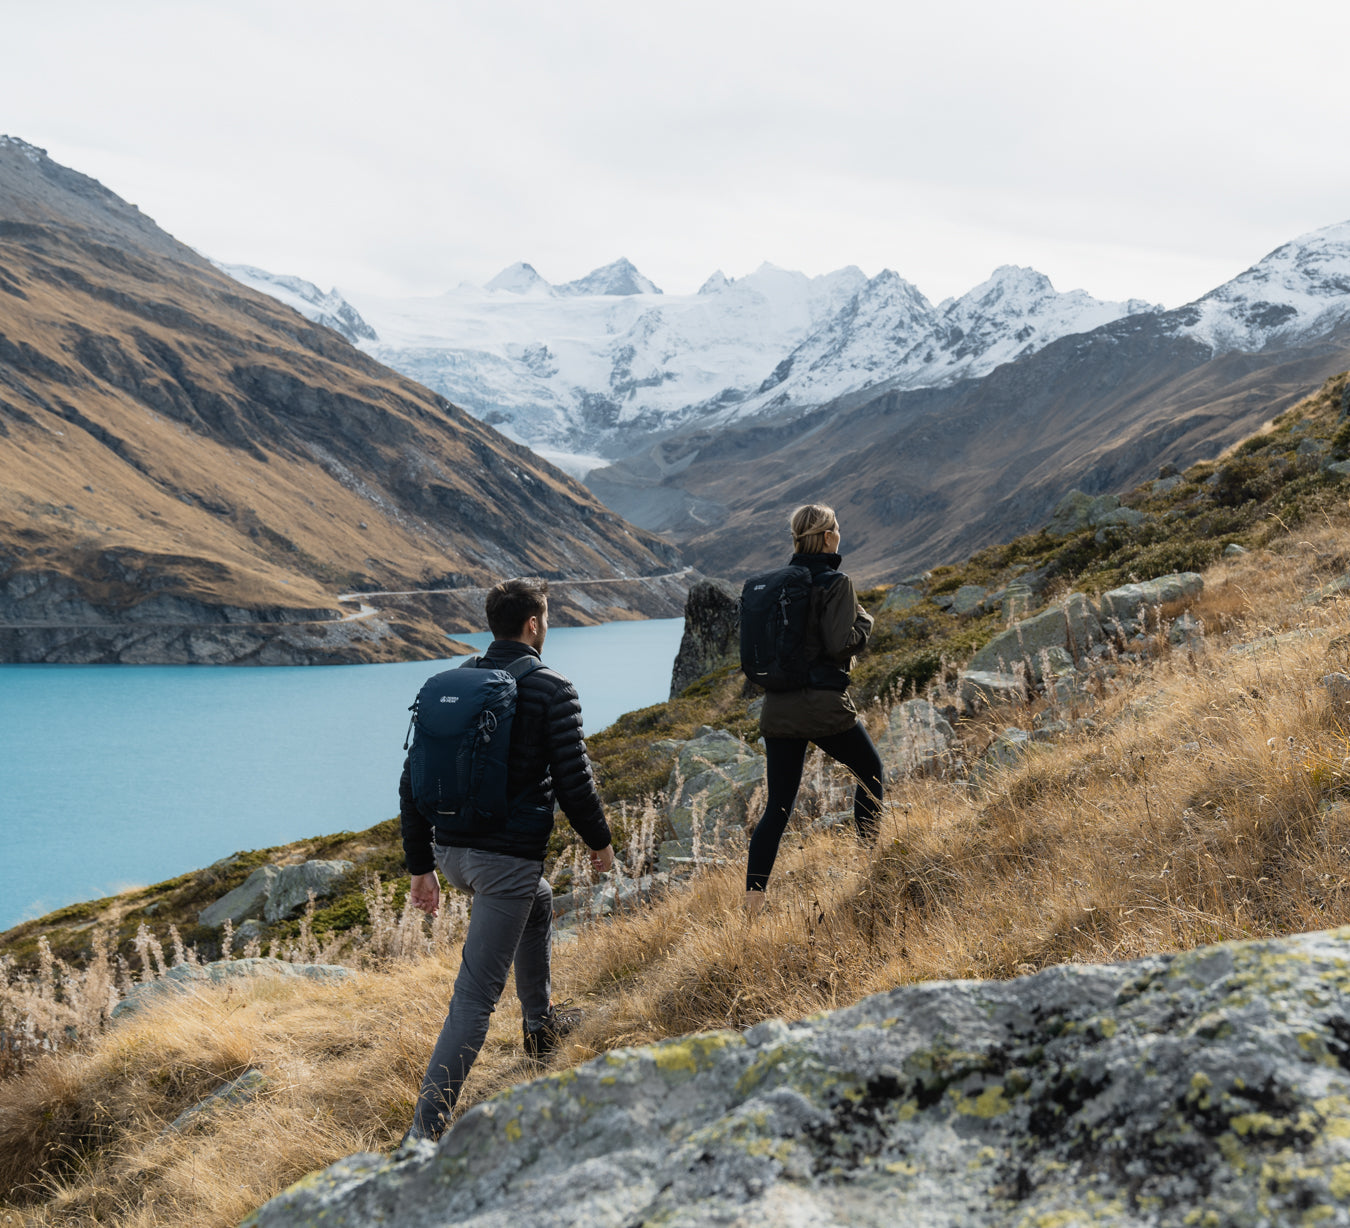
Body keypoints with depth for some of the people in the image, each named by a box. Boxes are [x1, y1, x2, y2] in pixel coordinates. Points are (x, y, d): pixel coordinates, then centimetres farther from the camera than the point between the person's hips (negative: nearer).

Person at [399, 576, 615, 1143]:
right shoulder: (552, 692, -8)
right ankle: (423, 1134, -8)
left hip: (451, 852, 7)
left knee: (537, 903, 35)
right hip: (508, 857, -7)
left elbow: (413, 782, 9)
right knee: (475, 999, -5)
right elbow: (572, 782, -8)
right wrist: (599, 841, 10)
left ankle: (540, 1026, 51)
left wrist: (421, 866, 15)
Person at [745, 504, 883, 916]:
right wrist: (864, 621, 2)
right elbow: (842, 645, -17)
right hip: (825, 705, -5)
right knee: (871, 770, 22)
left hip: (777, 707, 5)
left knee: (778, 807, 7)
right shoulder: (835, 583, -10)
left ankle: (754, 896, -1)